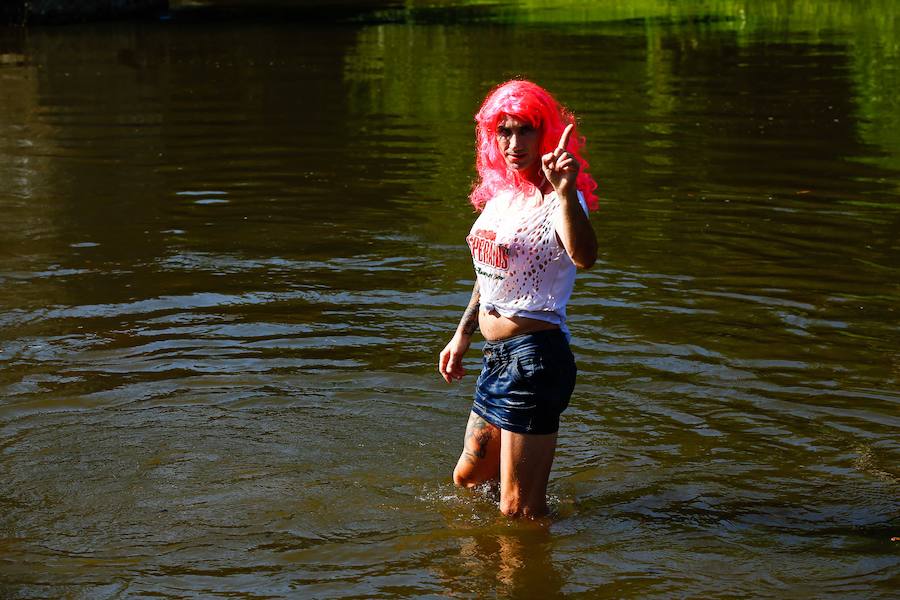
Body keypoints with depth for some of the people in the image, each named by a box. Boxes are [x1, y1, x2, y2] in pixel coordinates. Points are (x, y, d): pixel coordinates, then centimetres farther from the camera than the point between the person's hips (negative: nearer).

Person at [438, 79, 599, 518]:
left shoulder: (555, 199, -15)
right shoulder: (499, 193, 10)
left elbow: (584, 258, -38)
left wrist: (566, 193, -52)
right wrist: (462, 335, 28)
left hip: (536, 357, -9)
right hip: (496, 355, 9)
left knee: (518, 511, -2)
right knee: (468, 476, 25)